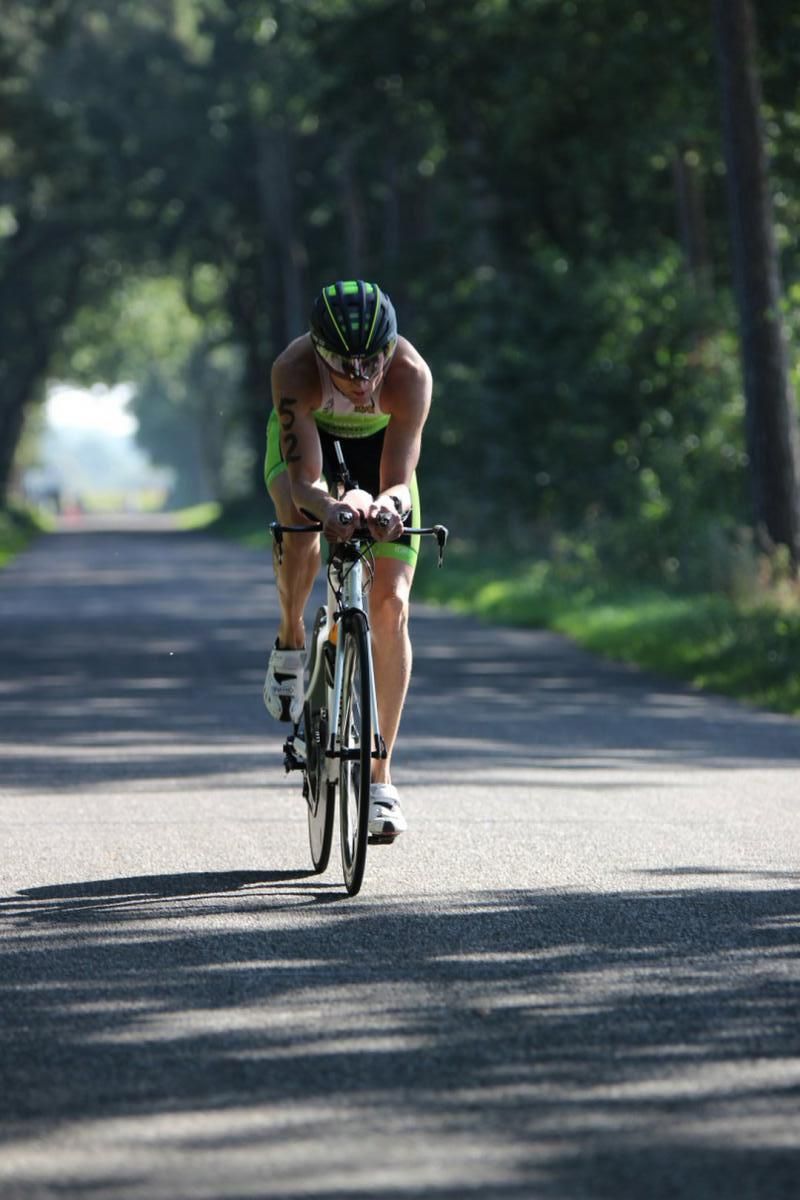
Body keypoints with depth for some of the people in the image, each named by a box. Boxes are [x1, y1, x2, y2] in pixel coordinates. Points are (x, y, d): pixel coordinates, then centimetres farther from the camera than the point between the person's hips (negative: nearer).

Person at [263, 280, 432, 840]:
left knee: (391, 605, -11)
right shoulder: (294, 369, -39)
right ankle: (291, 641, -3)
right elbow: (303, 478, -44)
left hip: (378, 446, 1)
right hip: (308, 438, -1)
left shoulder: (410, 374, -38)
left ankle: (381, 777, -2)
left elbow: (398, 479, -41)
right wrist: (328, 506, -66)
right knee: (302, 532, -36)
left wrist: (389, 506, -64)